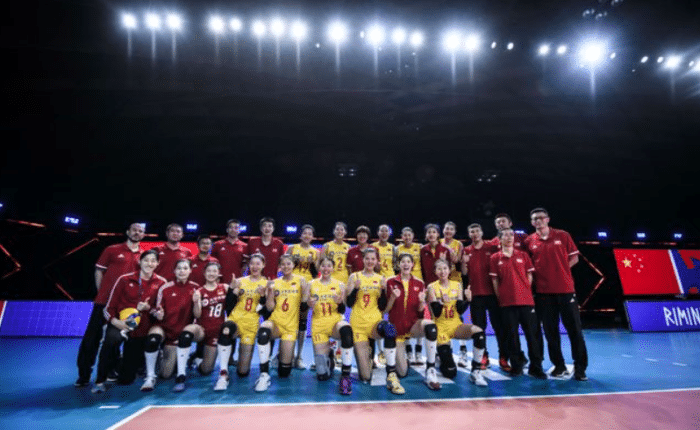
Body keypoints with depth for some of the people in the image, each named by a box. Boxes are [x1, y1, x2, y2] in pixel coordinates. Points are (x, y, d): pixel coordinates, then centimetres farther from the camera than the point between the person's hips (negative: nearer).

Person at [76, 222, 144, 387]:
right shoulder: (112, 249, 3)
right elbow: (99, 271, 5)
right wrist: (101, 293, 0)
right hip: (105, 300, -2)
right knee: (92, 337, 2)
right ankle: (83, 375, 15)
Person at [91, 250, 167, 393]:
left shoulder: (161, 283, -3)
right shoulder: (125, 279, -2)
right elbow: (109, 307, 0)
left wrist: (148, 308, -16)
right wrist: (114, 321, -19)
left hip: (141, 329, 1)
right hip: (119, 324, -1)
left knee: (126, 379, 6)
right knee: (111, 341, -39)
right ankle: (100, 381, -13)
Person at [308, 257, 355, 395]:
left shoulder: (339, 285, 2)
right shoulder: (312, 284, 2)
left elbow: (343, 311, 2)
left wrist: (340, 302, -19)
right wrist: (310, 304, -15)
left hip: (336, 322, 0)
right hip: (319, 325, 1)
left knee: (346, 330, -39)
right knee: (322, 375, -1)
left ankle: (345, 375, -24)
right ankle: (328, 354, 34)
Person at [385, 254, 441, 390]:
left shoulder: (419, 284, 1)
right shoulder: (391, 282, -4)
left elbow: (420, 311, 1)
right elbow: (386, 309, -5)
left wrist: (422, 301, -20)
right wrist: (393, 297, -23)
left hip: (413, 324, 1)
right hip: (397, 327, -1)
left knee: (430, 325, -36)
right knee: (402, 373, -2)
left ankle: (430, 371, -23)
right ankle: (401, 358, 36)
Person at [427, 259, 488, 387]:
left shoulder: (457, 285, 3)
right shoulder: (432, 287, -7)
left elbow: (460, 310, -4)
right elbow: (436, 313, -14)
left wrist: (468, 300, -22)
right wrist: (442, 302, -33)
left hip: (456, 325, 3)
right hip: (441, 328, -3)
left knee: (479, 333, -30)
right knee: (450, 373, -7)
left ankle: (476, 371, -13)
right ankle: (441, 357, 30)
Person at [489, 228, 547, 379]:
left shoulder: (523, 255, 7)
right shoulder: (494, 258, 2)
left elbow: (529, 276, 9)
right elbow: (495, 281, 4)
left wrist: (527, 293, 2)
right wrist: (500, 297, 0)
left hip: (526, 301, 1)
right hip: (507, 303, -1)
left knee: (532, 334, 3)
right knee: (512, 335, 6)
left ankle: (535, 367, 16)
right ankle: (516, 366, 19)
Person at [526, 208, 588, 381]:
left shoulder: (563, 235, 3)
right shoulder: (529, 241, 3)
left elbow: (574, 257, 7)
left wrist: (562, 269, -4)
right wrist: (538, 273, -2)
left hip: (566, 289, -1)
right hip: (543, 292, 1)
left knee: (574, 329, 3)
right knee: (550, 331, 8)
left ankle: (580, 367, 15)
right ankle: (559, 365, 22)